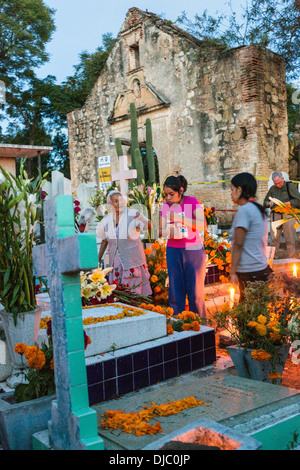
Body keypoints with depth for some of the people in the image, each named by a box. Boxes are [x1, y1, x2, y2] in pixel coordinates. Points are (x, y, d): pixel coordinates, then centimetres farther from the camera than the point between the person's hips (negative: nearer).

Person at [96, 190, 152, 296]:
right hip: (115, 260, 4)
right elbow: (104, 241, 13)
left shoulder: (133, 214, -9)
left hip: (133, 259, -4)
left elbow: (150, 226, -20)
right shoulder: (106, 220, 3)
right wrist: (98, 259, 13)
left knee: (134, 289, -1)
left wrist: (142, 219, -40)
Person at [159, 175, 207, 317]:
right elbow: (160, 230, 10)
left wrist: (179, 218, -23)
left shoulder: (192, 202, -5)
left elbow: (202, 225, -17)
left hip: (193, 251, -3)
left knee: (195, 292, 1)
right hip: (173, 251, 3)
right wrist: (168, 232, -13)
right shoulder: (166, 206, 7)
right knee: (175, 291, 4)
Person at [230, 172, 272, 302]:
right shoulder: (259, 209, 13)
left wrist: (233, 271, -13)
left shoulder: (244, 211, -15)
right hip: (262, 268, 9)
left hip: (249, 272, -9)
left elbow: (238, 244, -17)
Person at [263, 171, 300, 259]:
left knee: (290, 239, -1)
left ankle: (291, 258, 7)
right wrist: (269, 203, -2)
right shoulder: (272, 188, 15)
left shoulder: (290, 186, 2)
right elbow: (265, 202, 21)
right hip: (275, 215, 4)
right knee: (274, 238, 0)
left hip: (288, 215, -3)